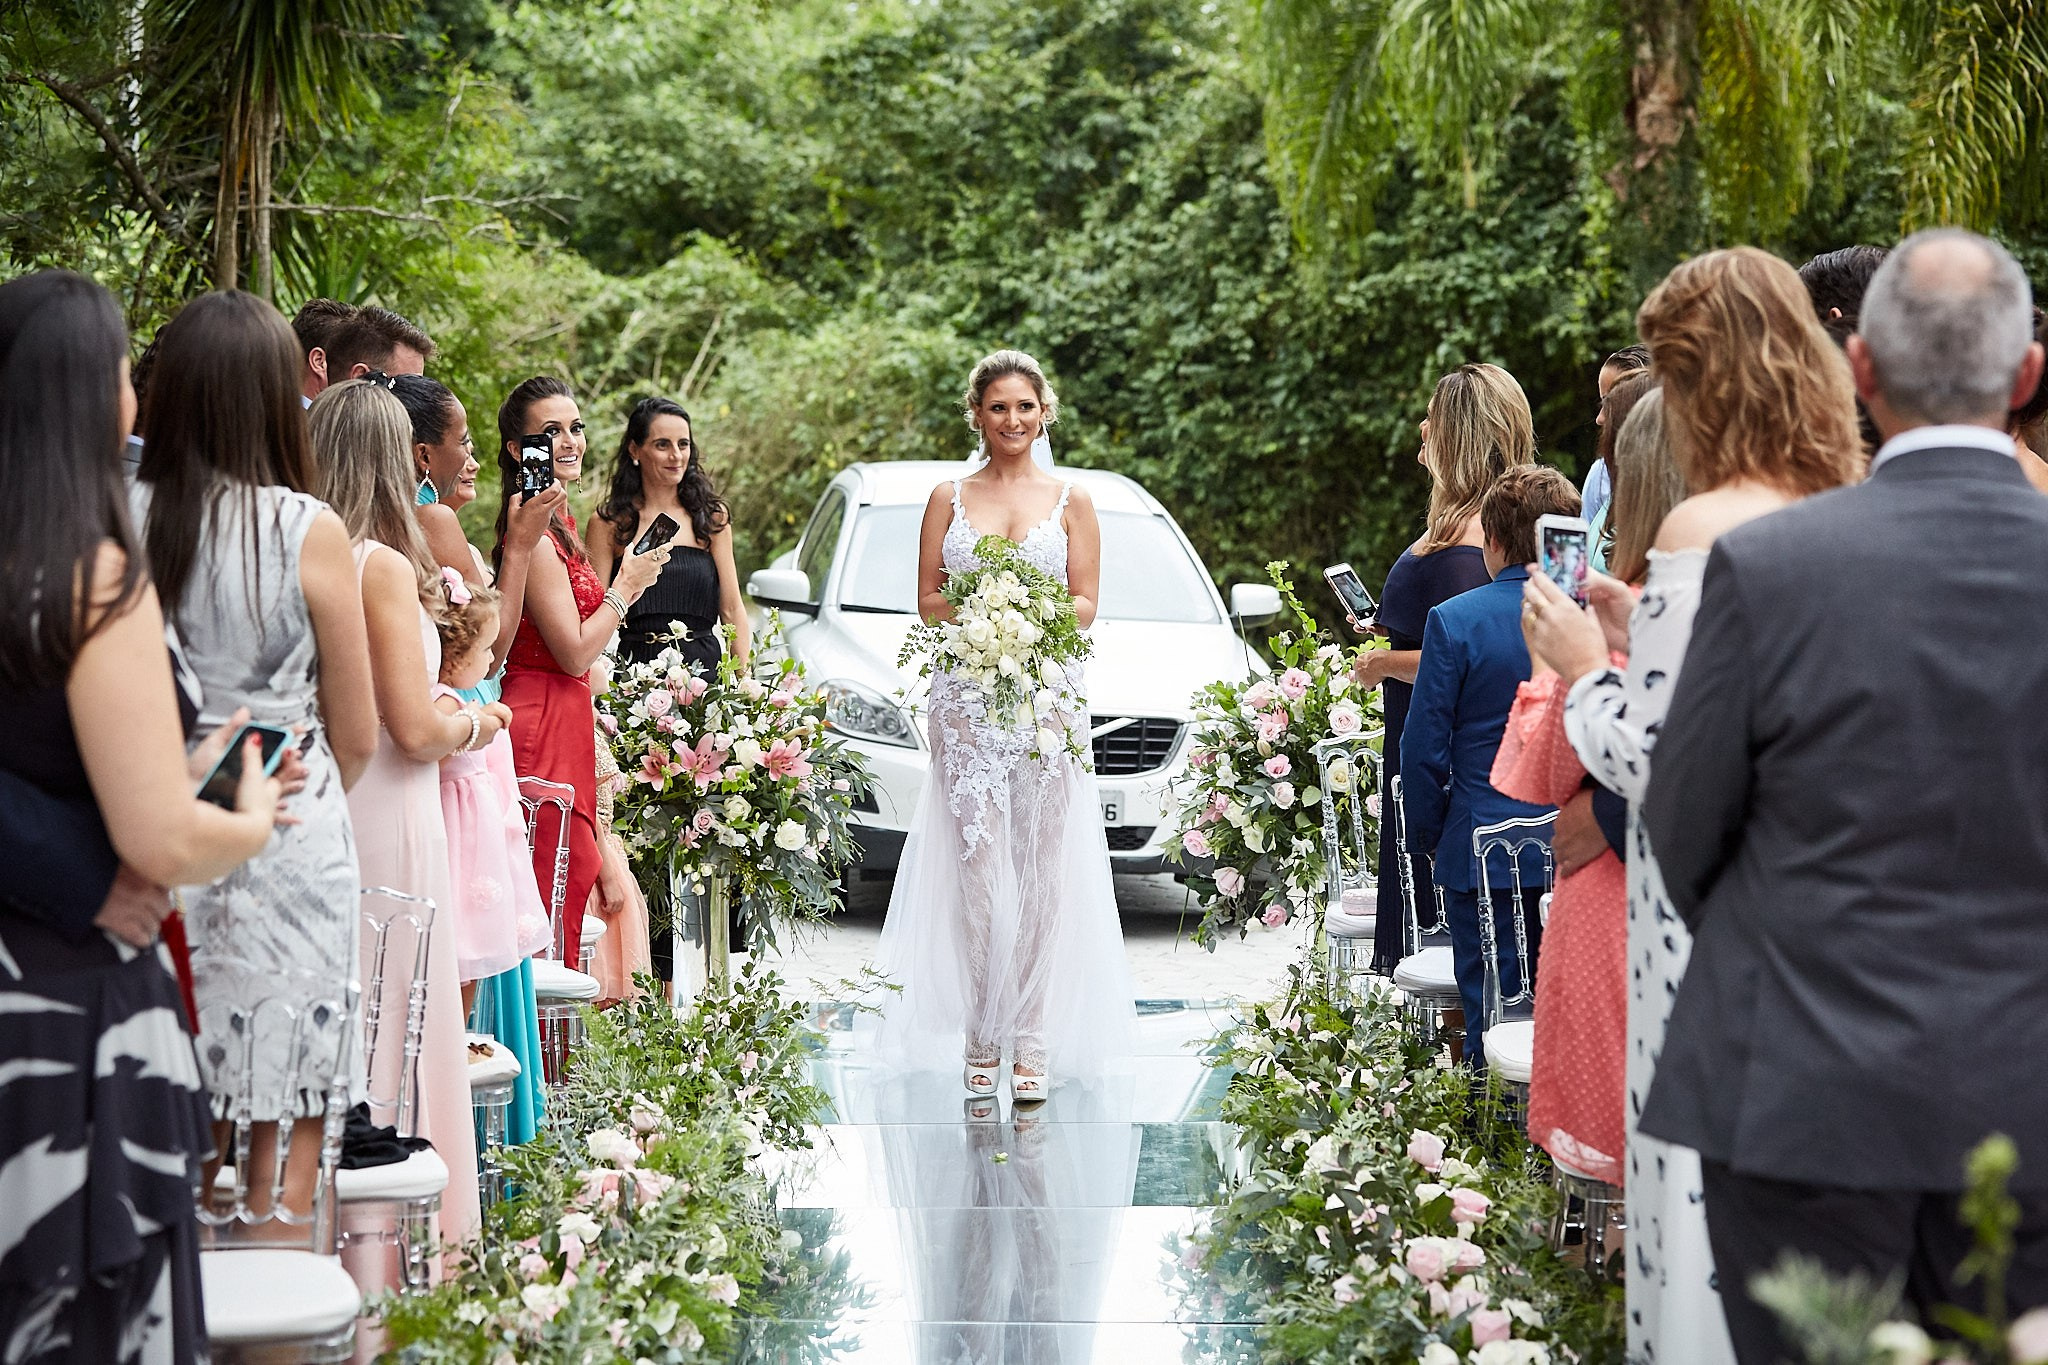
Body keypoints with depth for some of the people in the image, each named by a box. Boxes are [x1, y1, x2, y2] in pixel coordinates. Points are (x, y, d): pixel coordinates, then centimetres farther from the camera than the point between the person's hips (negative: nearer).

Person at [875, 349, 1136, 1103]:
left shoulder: (1071, 501, 10)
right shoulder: (948, 498, 12)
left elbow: (1085, 605, 5)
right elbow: (927, 601, 8)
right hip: (967, 695, 0)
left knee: (1044, 866, -4)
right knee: (977, 865, -6)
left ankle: (1033, 1040, 0)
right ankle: (981, 1039, -2)